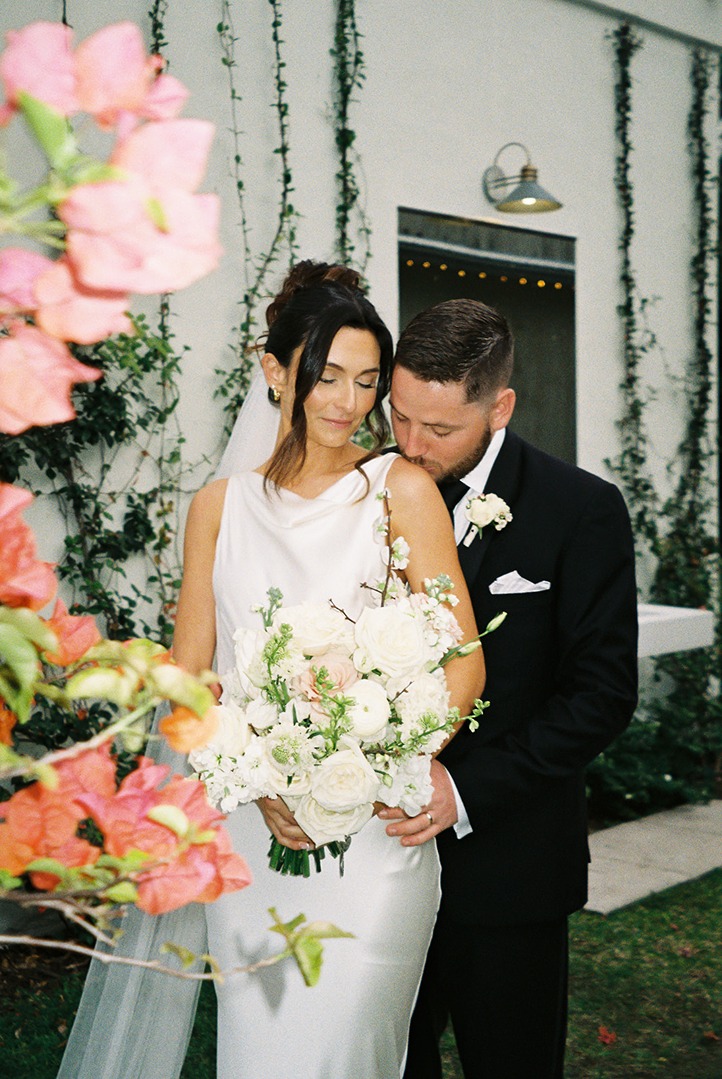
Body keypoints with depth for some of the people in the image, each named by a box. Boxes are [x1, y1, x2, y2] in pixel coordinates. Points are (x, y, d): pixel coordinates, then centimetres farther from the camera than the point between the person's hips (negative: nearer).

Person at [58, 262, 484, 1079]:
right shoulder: (220, 506, 6)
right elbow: (187, 676, 5)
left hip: (370, 835, -3)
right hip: (249, 837, 3)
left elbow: (464, 662, -7)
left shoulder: (402, 490, -3)